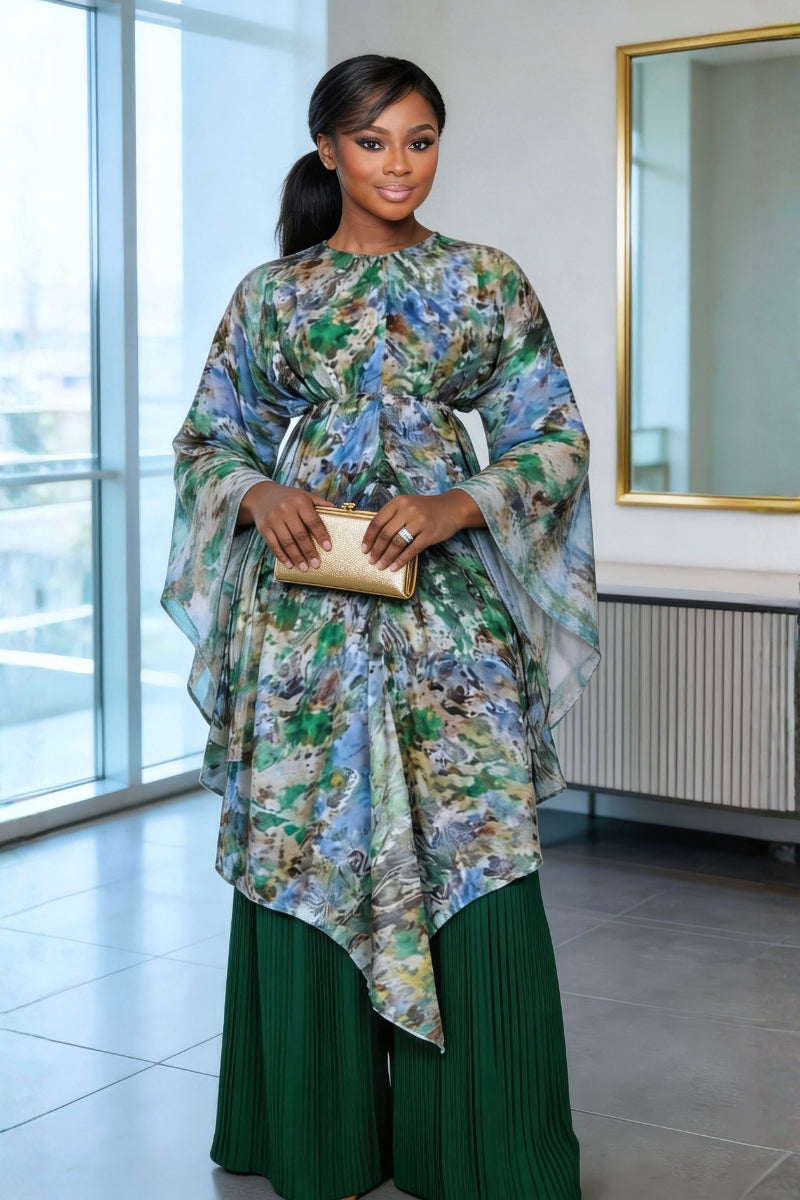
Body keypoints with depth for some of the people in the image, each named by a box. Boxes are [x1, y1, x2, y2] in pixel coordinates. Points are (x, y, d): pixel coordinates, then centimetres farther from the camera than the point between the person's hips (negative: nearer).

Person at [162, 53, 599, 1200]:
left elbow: (555, 437, 5)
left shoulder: (489, 281, 7)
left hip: (450, 601, -1)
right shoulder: (270, 292, 10)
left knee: (474, 858, -5)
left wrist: (460, 504, -12)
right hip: (304, 603, 1)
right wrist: (259, 495, -9)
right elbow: (206, 440, 13)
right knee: (302, 849, 3)